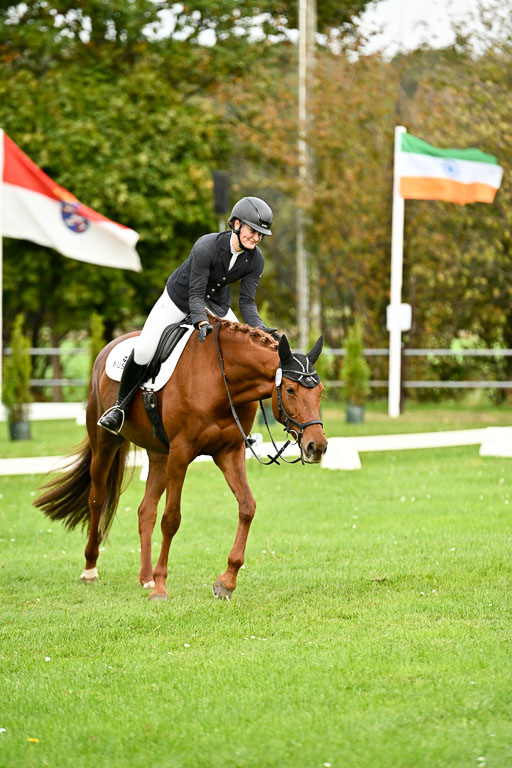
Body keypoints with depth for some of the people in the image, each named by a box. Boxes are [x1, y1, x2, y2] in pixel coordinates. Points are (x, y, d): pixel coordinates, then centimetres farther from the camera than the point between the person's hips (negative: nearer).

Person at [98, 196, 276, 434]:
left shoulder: (255, 259, -17)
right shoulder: (206, 247, -32)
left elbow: (247, 302, -14)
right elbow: (196, 294, -30)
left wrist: (260, 329, -32)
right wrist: (202, 323, -48)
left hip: (217, 306, 5)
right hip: (180, 299, -5)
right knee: (143, 351, -19)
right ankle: (121, 406, 2)